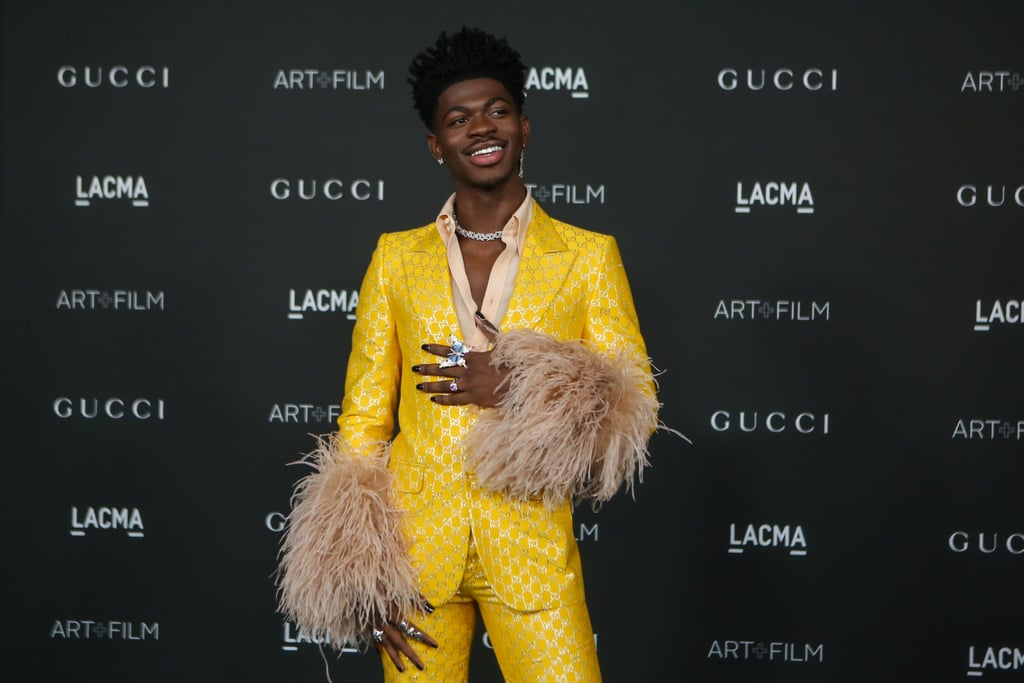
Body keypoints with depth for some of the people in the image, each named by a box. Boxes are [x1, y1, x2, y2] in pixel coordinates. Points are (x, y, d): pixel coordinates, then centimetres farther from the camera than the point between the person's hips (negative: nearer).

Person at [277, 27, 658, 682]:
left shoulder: (589, 256, 2)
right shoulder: (397, 258, 6)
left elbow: (635, 408, 0)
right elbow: (362, 419, 5)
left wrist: (513, 391, -15)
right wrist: (363, 577, -2)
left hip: (531, 554, -1)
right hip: (414, 549, 1)